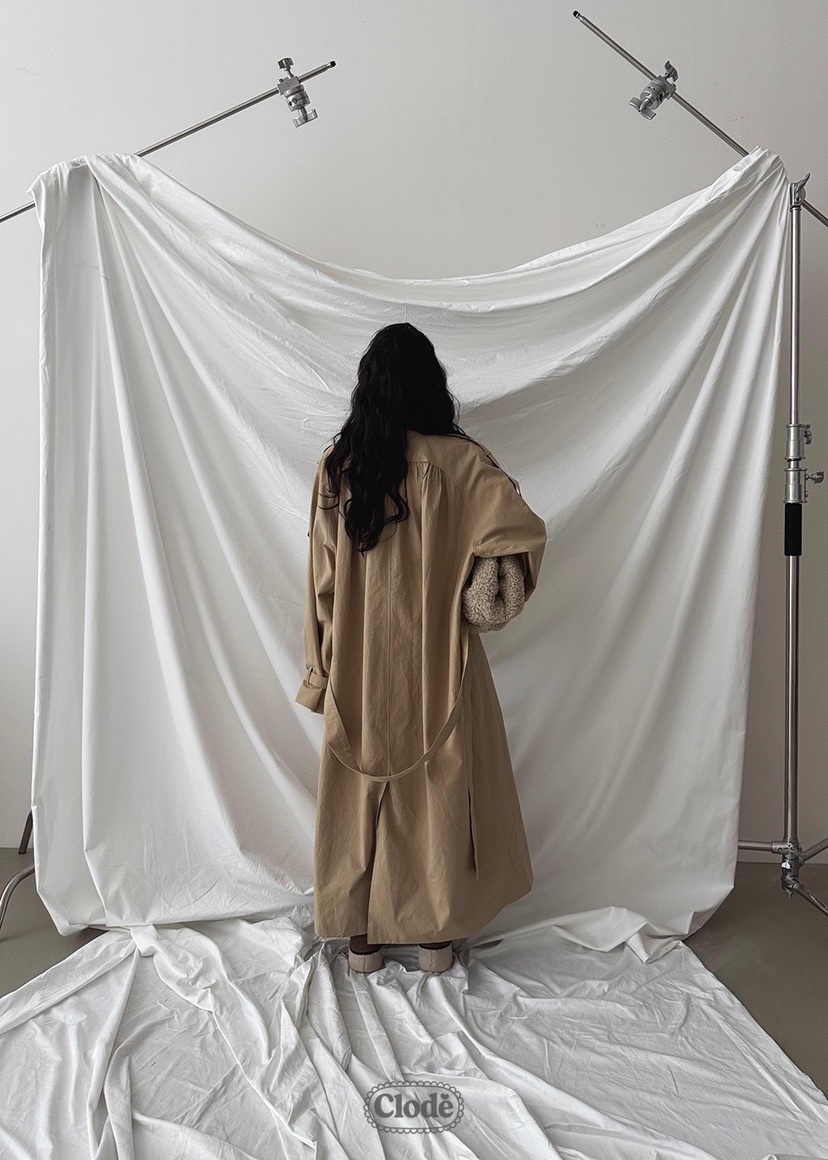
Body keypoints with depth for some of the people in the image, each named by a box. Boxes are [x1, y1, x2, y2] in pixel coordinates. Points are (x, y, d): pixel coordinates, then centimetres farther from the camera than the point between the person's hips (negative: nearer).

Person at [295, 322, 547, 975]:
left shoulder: (337, 464, -2)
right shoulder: (456, 460, -10)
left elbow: (323, 578, 1)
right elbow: (527, 532, -19)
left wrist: (322, 668, 9)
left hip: (359, 664, 2)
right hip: (435, 660, -2)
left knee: (362, 789, 14)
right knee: (438, 785, 12)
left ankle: (361, 936, 26)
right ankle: (436, 934, 25)